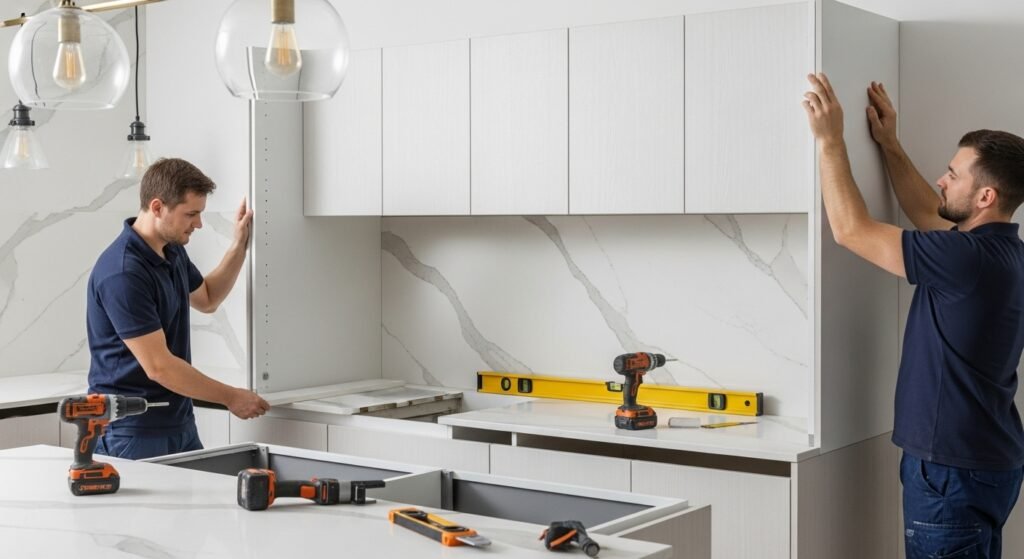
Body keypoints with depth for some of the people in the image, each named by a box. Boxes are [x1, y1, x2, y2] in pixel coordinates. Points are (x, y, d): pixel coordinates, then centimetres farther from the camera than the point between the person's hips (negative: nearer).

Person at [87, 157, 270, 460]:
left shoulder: (173, 250, 5)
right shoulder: (122, 274, -24)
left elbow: (206, 299, 25)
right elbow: (158, 367, -23)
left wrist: (240, 245, 12)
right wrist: (231, 397, -14)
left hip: (178, 422, 9)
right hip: (131, 431, -8)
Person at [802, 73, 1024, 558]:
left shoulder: (969, 258, -23)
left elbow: (851, 230, -19)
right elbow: (929, 216, 23)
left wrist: (830, 140, -12)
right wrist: (889, 145, 22)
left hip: (956, 469, -10)